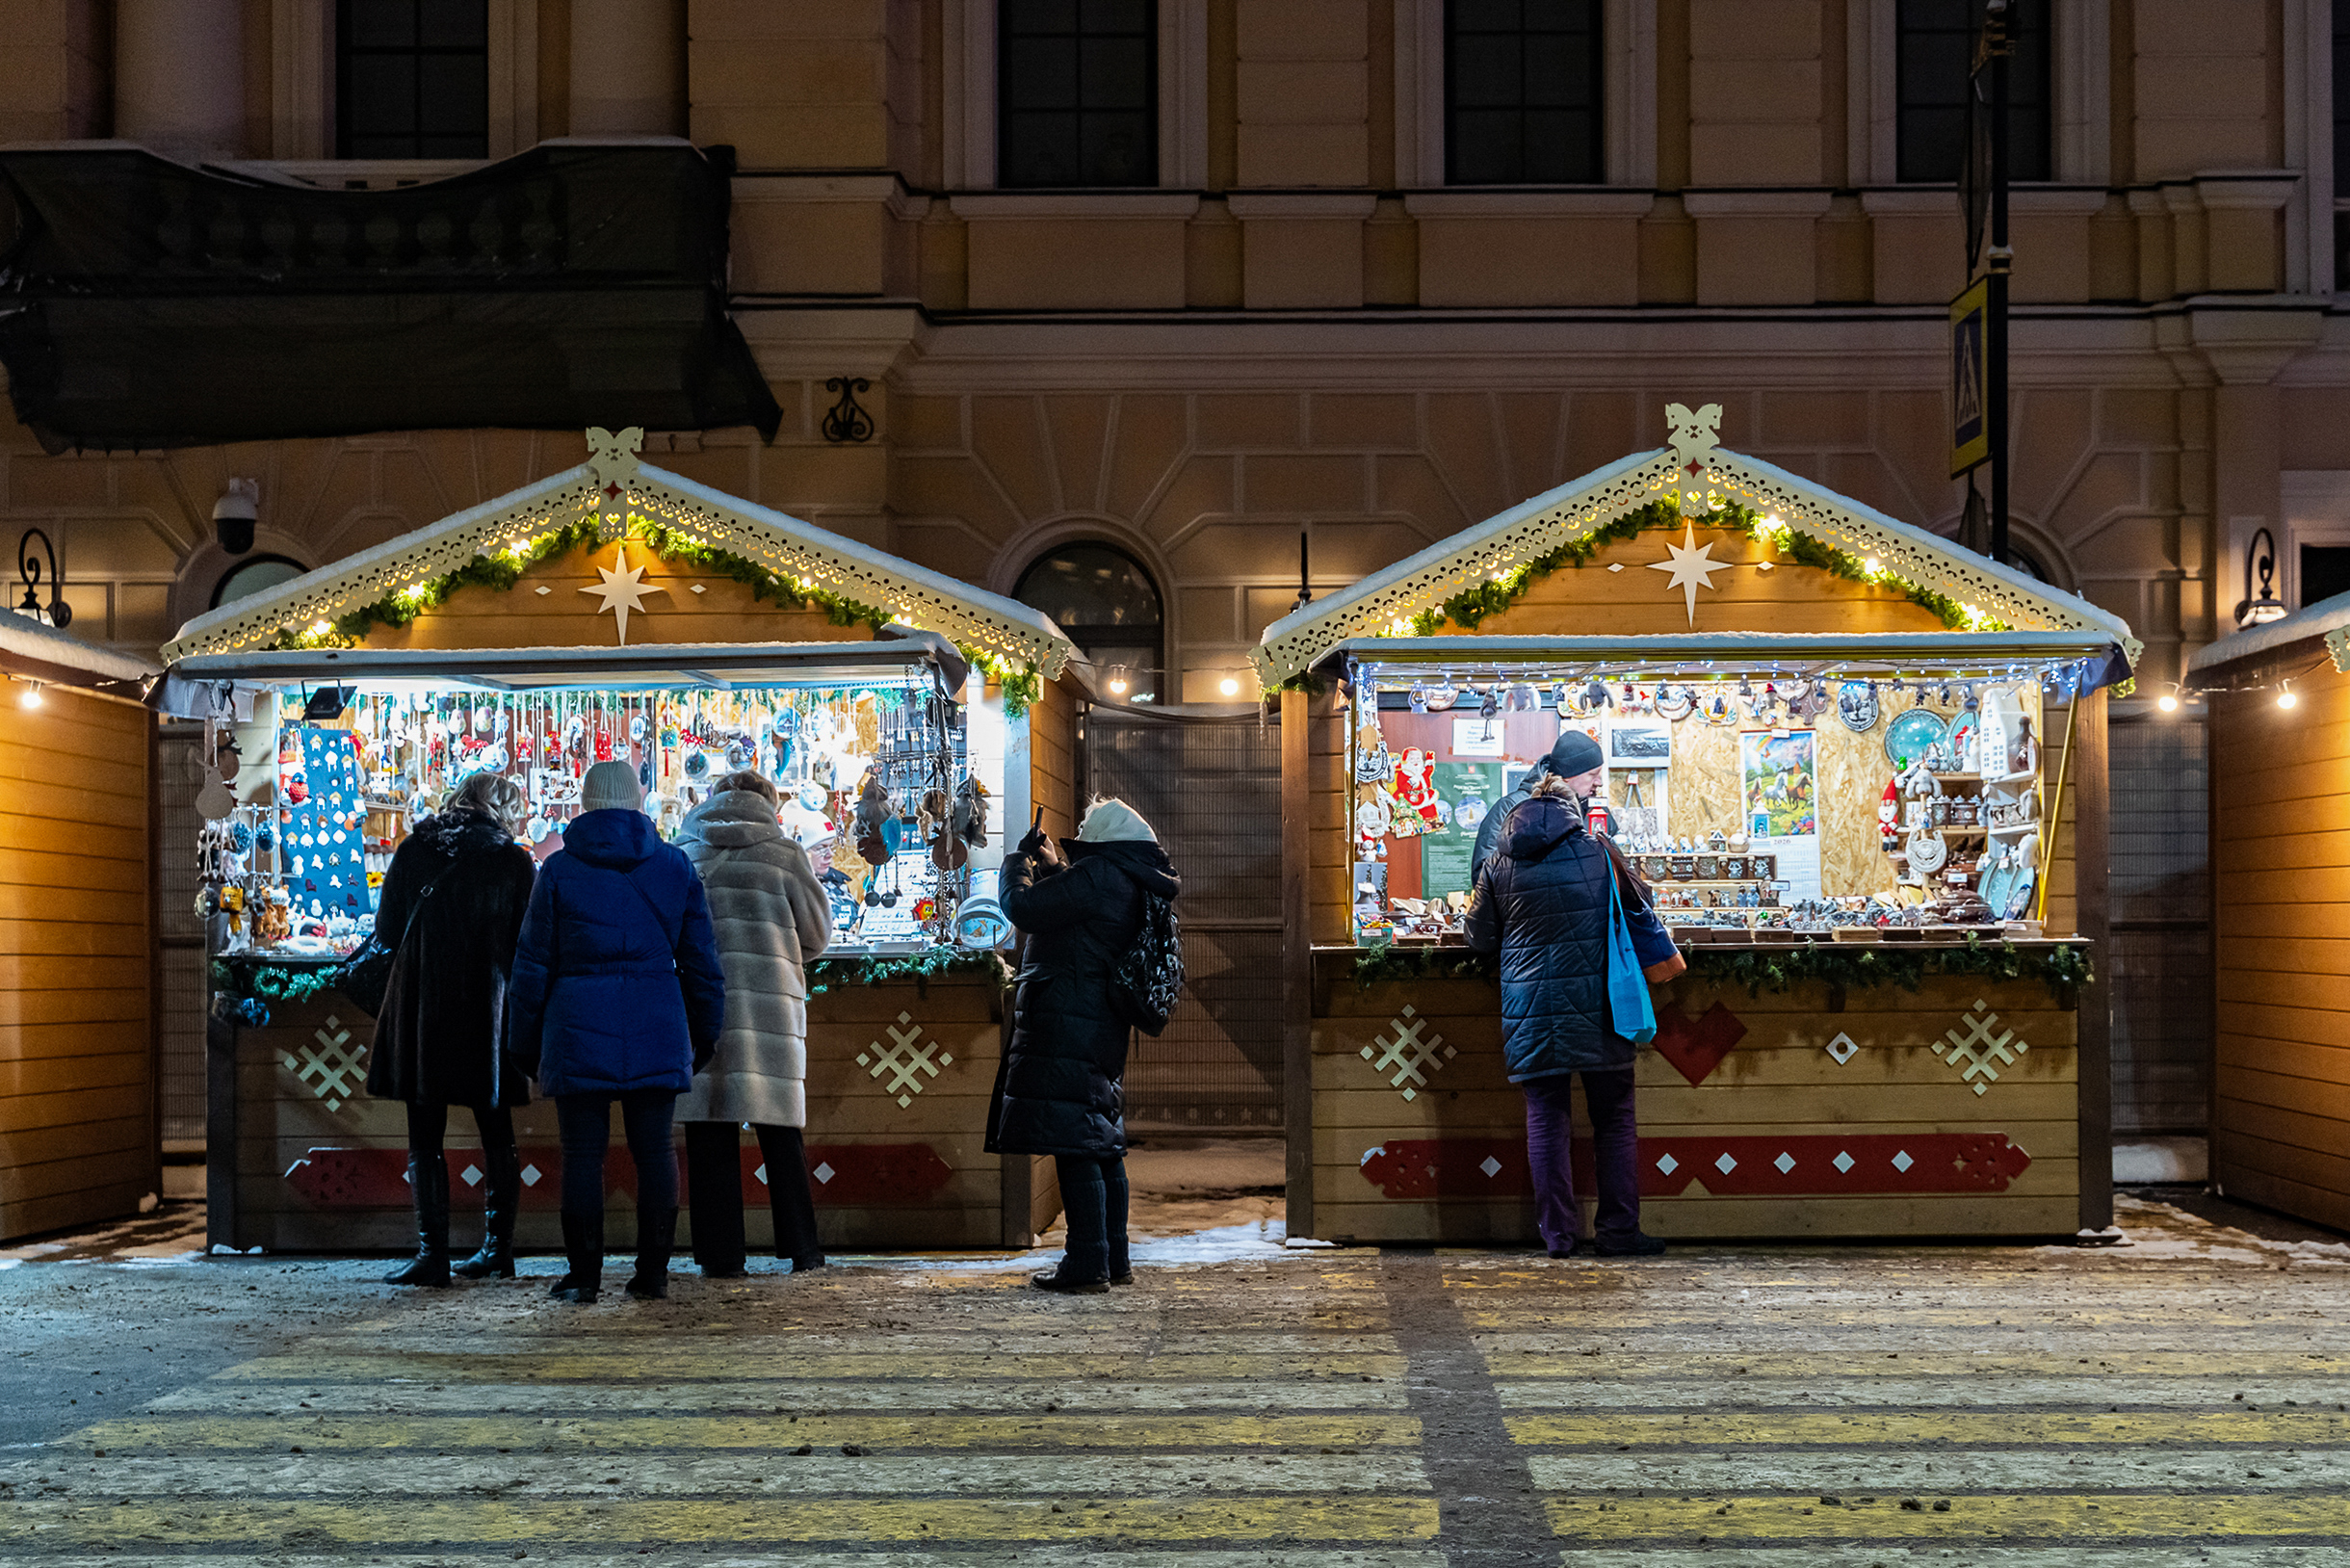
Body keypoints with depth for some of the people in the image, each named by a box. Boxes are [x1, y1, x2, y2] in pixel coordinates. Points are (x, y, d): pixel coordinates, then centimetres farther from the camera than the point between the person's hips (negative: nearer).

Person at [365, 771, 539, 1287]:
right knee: (496, 1132, 13)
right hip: (489, 1012, 1)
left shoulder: (414, 849, 2)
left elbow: (387, 928, 5)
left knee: (425, 1136, 2)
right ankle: (498, 1248, 17)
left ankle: (432, 1253, -6)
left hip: (421, 1008, -1)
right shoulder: (514, 861, 0)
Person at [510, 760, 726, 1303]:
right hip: (656, 1032, 2)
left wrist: (529, 1041, 10)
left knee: (583, 1153, 2)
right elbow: (701, 959, 9)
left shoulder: (559, 869, 0)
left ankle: (584, 1274, 3)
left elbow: (533, 962, 2)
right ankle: (653, 1272, 7)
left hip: (579, 1030, -2)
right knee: (654, 1149, 6)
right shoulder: (675, 866, 6)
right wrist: (705, 1033, 17)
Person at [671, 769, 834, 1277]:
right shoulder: (783, 854, 3)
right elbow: (817, 933, 8)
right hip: (770, 1003, -1)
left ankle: (720, 1254, 2)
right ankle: (801, 1250, 10)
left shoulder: (682, 853, 8)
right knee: (780, 1131, 7)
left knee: (710, 1134, 4)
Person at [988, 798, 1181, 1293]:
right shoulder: (1134, 885, 15)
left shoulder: (1096, 875, -15)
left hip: (1067, 1025, -10)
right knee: (1102, 1144, 14)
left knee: (1073, 1144, -10)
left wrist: (1018, 860, 3)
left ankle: (1087, 1262, -11)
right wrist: (1049, 862, 29)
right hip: (1105, 1026, 10)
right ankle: (1114, 1259, 19)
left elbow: (1023, 908, -14)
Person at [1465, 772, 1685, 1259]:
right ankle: (1619, 1230, 6)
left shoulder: (1499, 867, 3)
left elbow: (1480, 939, 9)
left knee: (1545, 1118, 5)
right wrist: (1663, 958, 31)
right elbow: (1640, 915, 13)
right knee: (1615, 1118, 7)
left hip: (1531, 1012, 1)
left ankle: (1557, 1232, 4)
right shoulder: (1600, 855, 2)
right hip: (1596, 1011, -1)